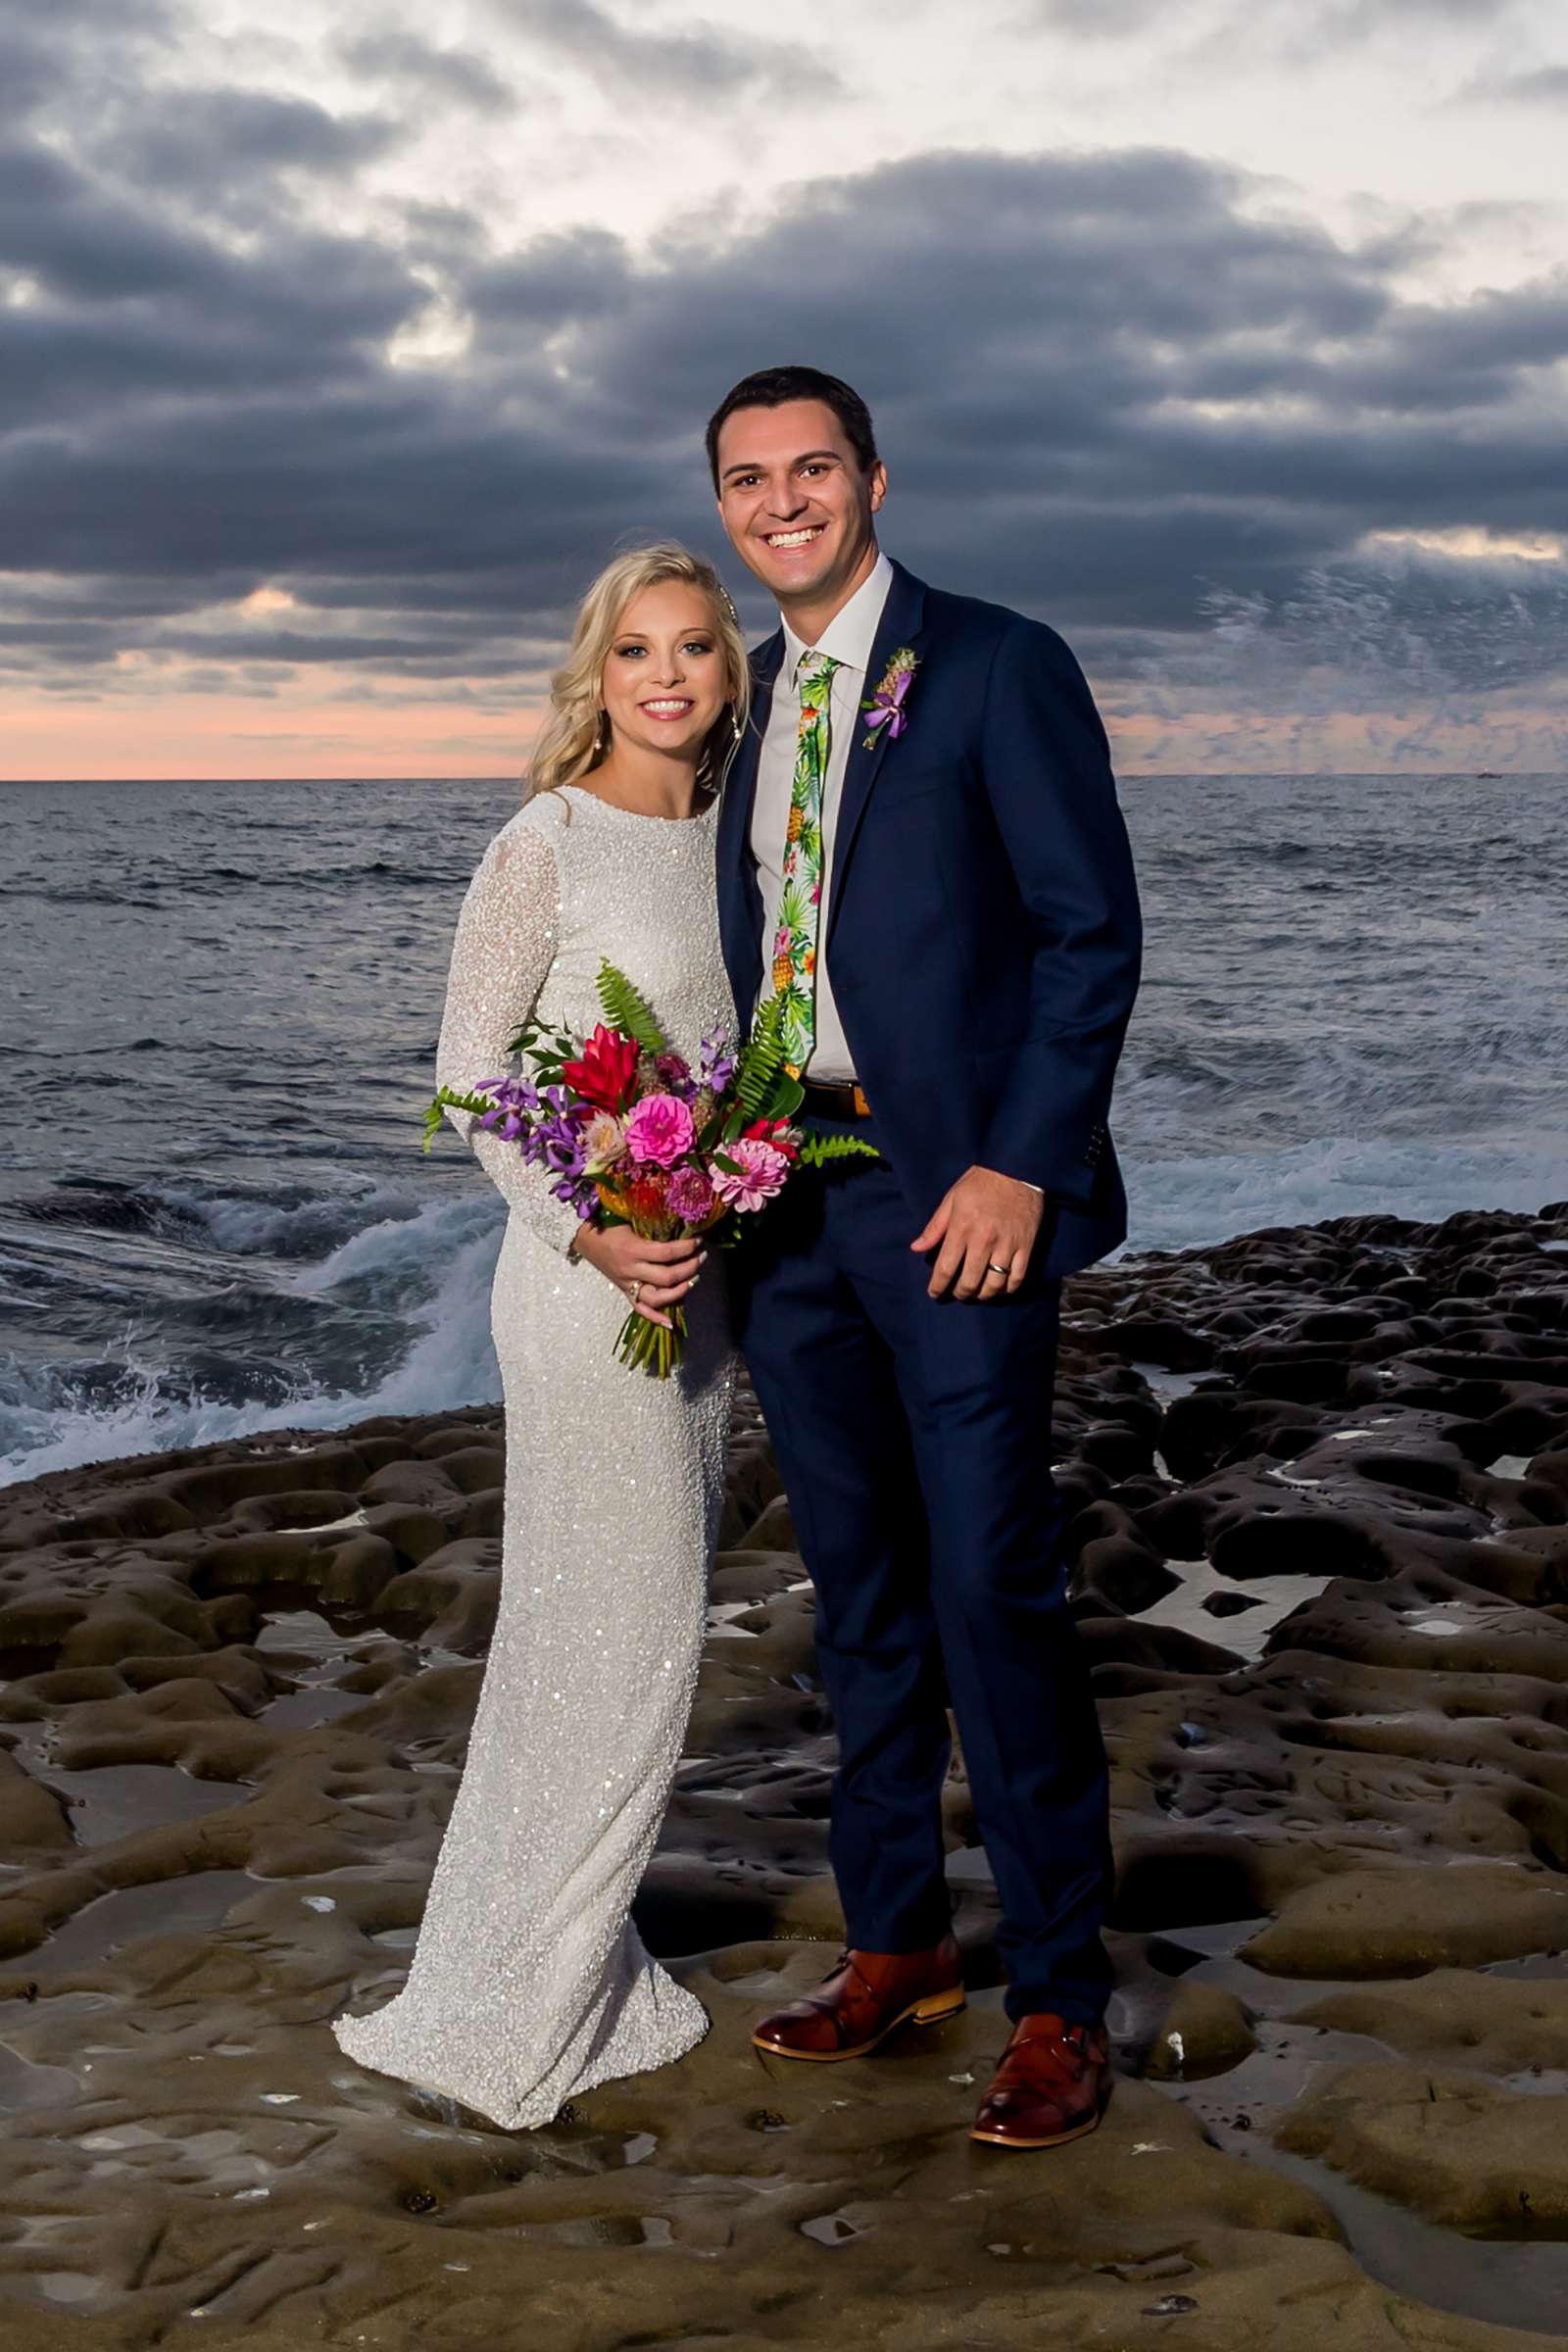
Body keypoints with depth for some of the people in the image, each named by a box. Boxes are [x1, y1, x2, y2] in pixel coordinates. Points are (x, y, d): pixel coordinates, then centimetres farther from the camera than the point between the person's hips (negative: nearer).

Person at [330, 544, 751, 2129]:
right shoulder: (547, 843, -10)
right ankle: (515, 2012, 10)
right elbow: (468, 1076, -11)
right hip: (589, 1275, -7)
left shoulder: (723, 836, 11)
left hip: (699, 1272, 7)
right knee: (626, 1631, -4)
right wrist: (586, 1230, -22)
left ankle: (554, 1972, 29)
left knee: (593, 1629, 15)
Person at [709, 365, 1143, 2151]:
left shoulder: (998, 667, -4)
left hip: (954, 1192, -6)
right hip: (784, 1195, 6)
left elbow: (1093, 930, -8)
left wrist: (1018, 1166, -15)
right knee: (857, 1585, 14)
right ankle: (896, 1942, 28)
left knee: (991, 1587, -5)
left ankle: (1058, 1999, 8)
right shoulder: (748, 699, 15)